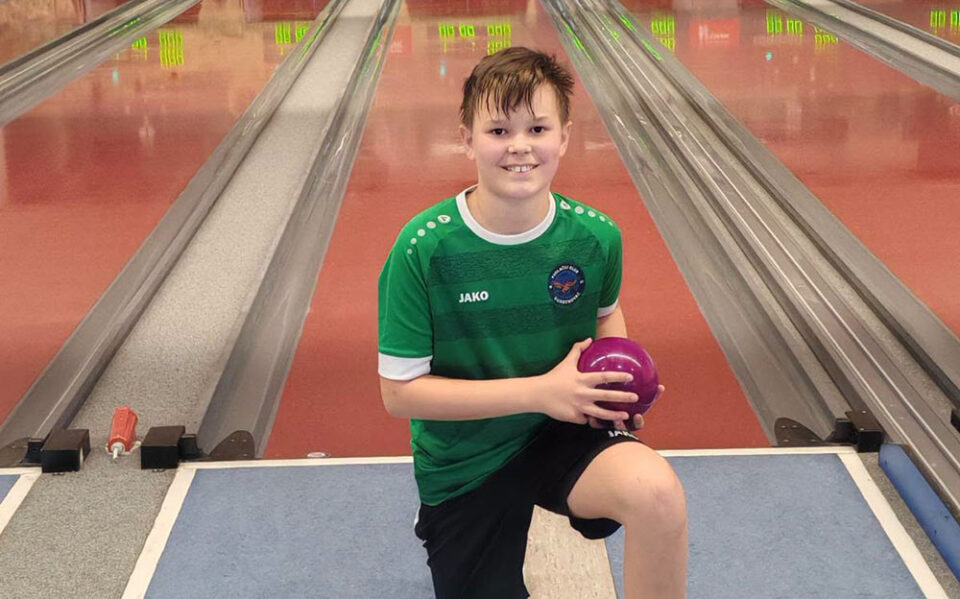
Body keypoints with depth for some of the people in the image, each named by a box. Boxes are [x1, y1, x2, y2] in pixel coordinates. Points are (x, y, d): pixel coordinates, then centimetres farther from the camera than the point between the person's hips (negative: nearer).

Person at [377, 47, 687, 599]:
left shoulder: (595, 236, -11)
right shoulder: (424, 249, -20)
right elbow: (400, 391, -18)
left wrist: (618, 377, -11)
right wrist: (539, 391, -24)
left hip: (566, 430, 1)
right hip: (464, 462, 0)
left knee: (657, 491, -31)